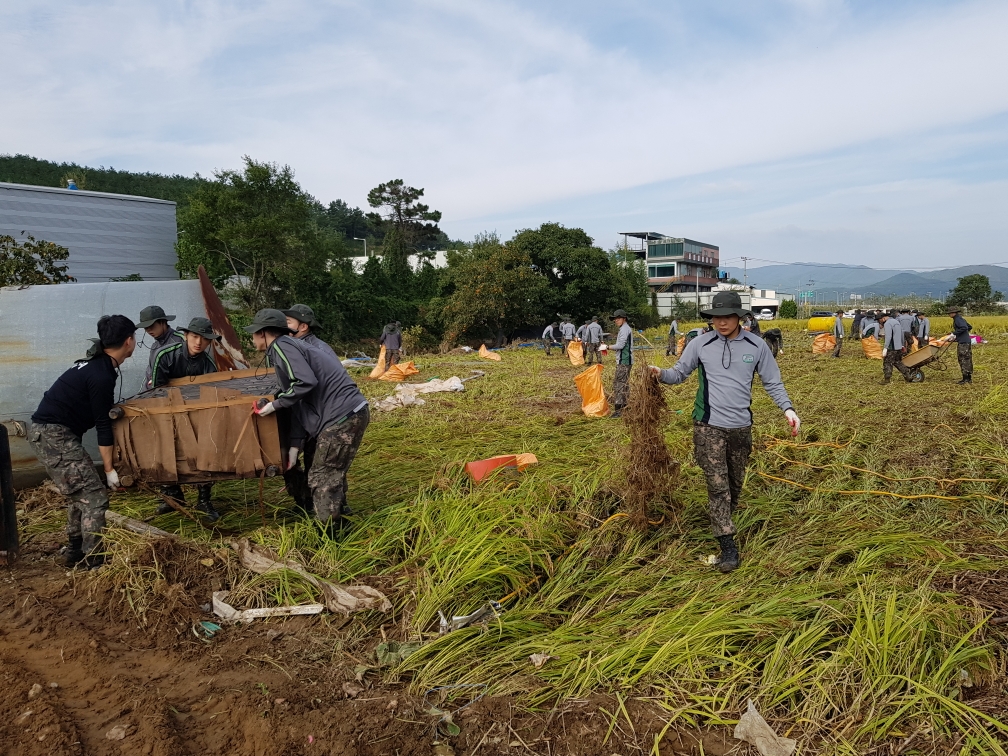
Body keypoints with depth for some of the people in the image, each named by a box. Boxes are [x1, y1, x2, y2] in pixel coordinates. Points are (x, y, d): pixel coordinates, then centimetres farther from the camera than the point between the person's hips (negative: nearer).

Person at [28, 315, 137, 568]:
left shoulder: (96, 364, 11)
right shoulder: (102, 376, -19)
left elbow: (103, 417, 19)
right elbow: (103, 425, -16)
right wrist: (109, 468, -10)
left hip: (45, 432, 10)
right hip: (55, 435, -10)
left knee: (80, 494, 19)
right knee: (95, 497, -7)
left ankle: (76, 553, 28)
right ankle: (94, 561, -3)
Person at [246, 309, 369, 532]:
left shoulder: (282, 346, -6)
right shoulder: (282, 350, 24)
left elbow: (305, 382, -22)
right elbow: (299, 404, 21)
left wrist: (275, 404, -7)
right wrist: (295, 446, 17)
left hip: (343, 417, -10)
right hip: (350, 414, 10)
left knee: (321, 479, -1)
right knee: (332, 475, 22)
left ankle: (328, 538, 8)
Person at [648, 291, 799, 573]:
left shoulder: (757, 346, 0)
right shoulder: (700, 344, -4)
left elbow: (773, 382, 6)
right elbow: (679, 373, 3)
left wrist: (787, 408, -7)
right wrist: (661, 374, -17)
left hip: (741, 427, 3)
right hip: (708, 426, -2)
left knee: (735, 482, 16)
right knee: (717, 485, -6)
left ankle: (723, 523, 39)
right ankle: (728, 546, -2)